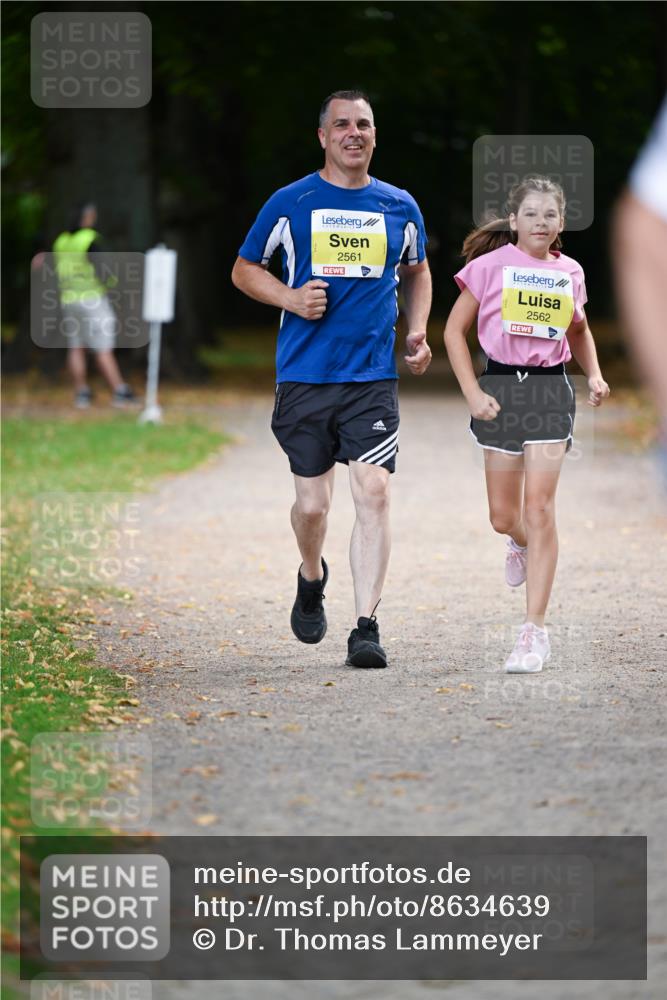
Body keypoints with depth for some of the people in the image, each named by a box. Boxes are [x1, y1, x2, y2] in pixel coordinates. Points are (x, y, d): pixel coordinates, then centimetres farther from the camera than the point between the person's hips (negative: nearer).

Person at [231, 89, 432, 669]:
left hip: (374, 377, 1)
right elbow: (244, 270, 11)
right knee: (312, 502, 4)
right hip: (305, 375, -1)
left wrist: (417, 333, 10)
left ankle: (366, 627, -11)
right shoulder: (291, 203, 2)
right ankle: (312, 579, 37)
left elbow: (417, 273, 26)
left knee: (373, 492, -13)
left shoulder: (399, 207, 9)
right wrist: (292, 298, -7)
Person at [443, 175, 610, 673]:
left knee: (539, 509, -10)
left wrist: (595, 375, 7)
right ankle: (521, 544, 46)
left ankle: (535, 632, -10)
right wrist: (472, 392, -7)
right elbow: (455, 330, 1)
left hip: (550, 388, 0)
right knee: (503, 516, 6)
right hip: (501, 385, 0)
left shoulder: (569, 272, 6)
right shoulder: (491, 265, -2)